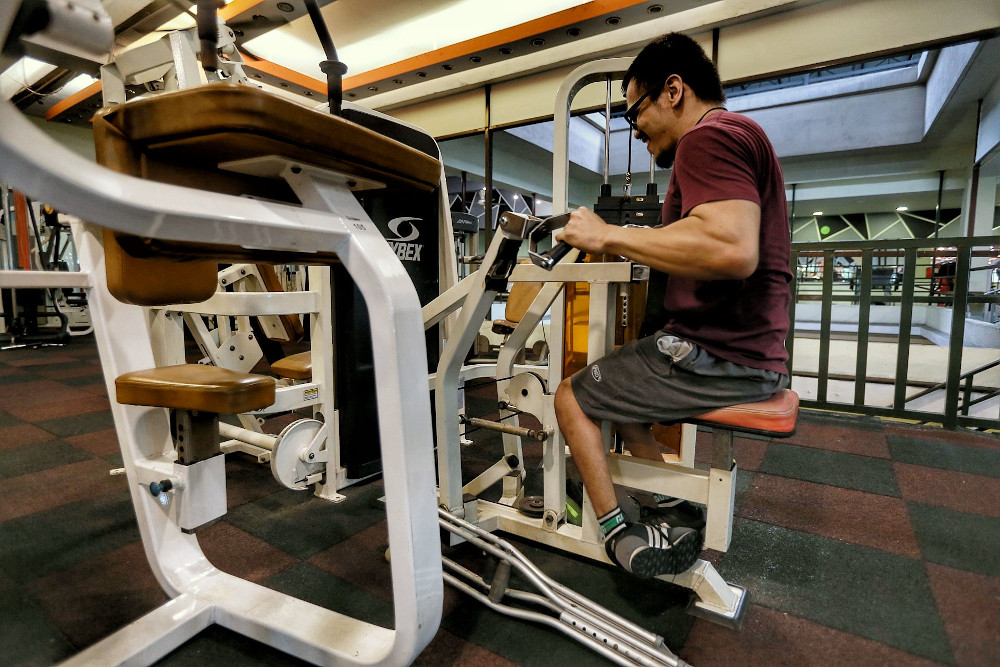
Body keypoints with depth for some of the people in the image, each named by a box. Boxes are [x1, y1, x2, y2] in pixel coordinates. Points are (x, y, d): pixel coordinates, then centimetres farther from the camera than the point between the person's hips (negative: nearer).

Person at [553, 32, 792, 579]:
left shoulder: (707, 135, -12)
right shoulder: (736, 136, 22)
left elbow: (732, 249, -29)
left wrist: (610, 236, -20)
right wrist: (630, 245, 13)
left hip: (717, 355, -10)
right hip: (745, 349, 10)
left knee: (571, 397, 2)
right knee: (615, 386, 24)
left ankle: (620, 536, 9)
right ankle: (671, 517, 20)